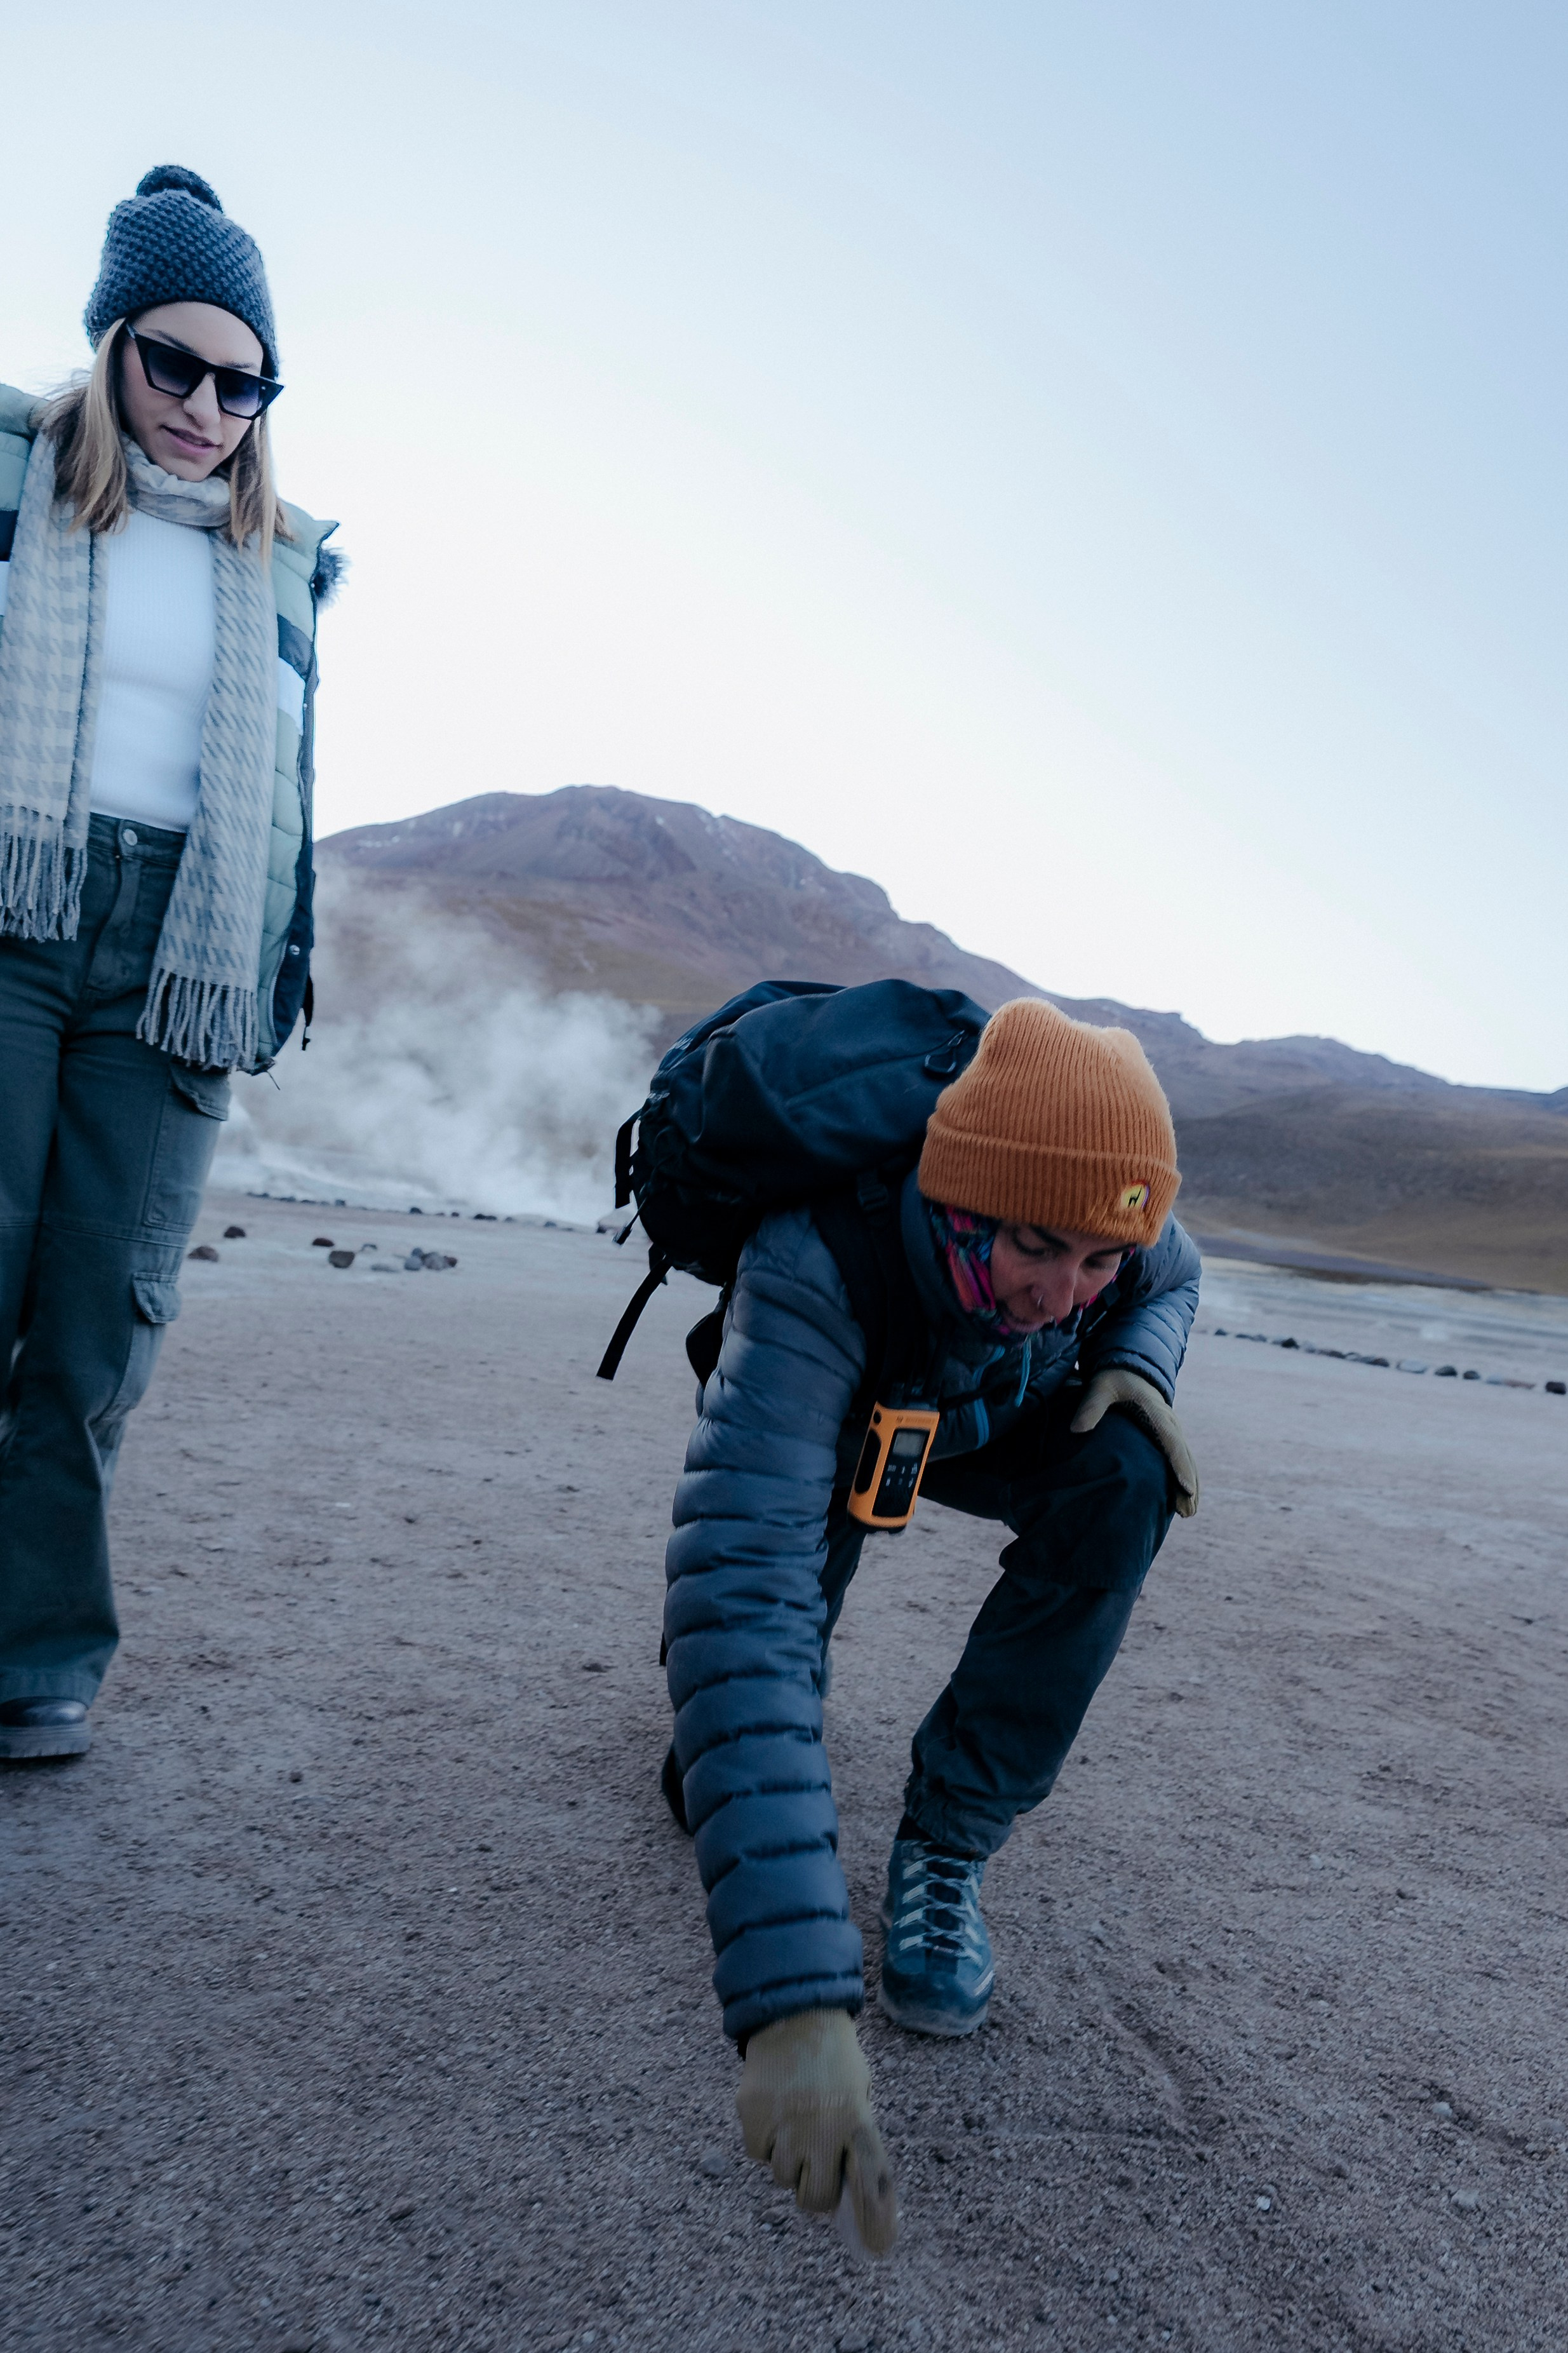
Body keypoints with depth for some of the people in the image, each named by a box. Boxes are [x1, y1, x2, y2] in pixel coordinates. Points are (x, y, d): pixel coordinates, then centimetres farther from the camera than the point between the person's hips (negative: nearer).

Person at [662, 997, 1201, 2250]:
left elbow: (1175, 1276, -3)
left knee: (1122, 1483, -29)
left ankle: (948, 1842, -13)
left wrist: (1141, 1366, -29)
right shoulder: (813, 1267, -47)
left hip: (992, 1421, 3)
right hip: (823, 1427, -3)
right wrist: (797, 2004, -62)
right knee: (716, 1791, -5)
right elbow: (743, 1588, -56)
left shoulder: (1096, 1201, -32)